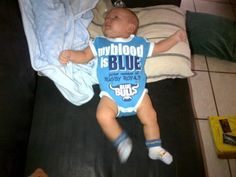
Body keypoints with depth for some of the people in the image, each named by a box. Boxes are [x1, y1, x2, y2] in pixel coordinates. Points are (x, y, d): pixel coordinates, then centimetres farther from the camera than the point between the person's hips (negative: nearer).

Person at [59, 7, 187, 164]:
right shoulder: (99, 43, 17)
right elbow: (84, 56, 14)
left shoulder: (140, 43, 17)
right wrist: (70, 54, -5)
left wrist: (175, 37, 19)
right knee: (103, 116, -26)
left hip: (138, 92, 1)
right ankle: (122, 142, -8)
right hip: (111, 95, -1)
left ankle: (155, 148, 15)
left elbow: (159, 48, 26)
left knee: (150, 117, -6)